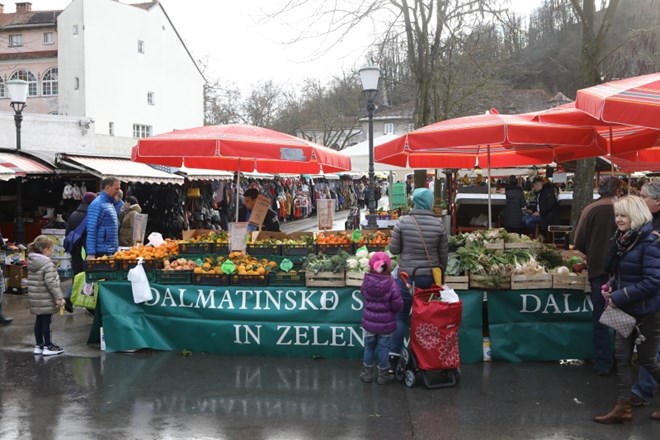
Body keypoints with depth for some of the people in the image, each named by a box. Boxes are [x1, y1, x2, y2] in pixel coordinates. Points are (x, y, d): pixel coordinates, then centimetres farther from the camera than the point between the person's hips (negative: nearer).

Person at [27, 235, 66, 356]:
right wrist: (59, 297, -17)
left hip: (35, 298, 8)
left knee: (39, 320, 15)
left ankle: (39, 345, 23)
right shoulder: (47, 263, -19)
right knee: (46, 321, 0)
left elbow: (32, 281, 14)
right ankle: (48, 346, 8)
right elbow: (51, 282, -22)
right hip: (46, 299, -8)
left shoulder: (31, 262, 8)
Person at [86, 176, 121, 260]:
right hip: (101, 253, -9)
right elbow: (91, 231, -17)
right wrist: (91, 254, -21)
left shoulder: (111, 204, 15)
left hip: (112, 252, 9)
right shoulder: (97, 204, -12)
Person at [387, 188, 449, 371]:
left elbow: (393, 249, -5)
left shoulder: (403, 222, -10)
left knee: (401, 316, 8)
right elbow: (443, 254, 0)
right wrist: (441, 272, 16)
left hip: (407, 275, -1)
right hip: (430, 276, 1)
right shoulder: (439, 224, -7)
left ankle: (393, 357, 4)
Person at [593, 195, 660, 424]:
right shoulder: (622, 239, 3)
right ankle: (623, 408, 17)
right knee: (622, 356, 9)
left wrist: (619, 297, -22)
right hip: (626, 310, 8)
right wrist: (611, 287, -1)